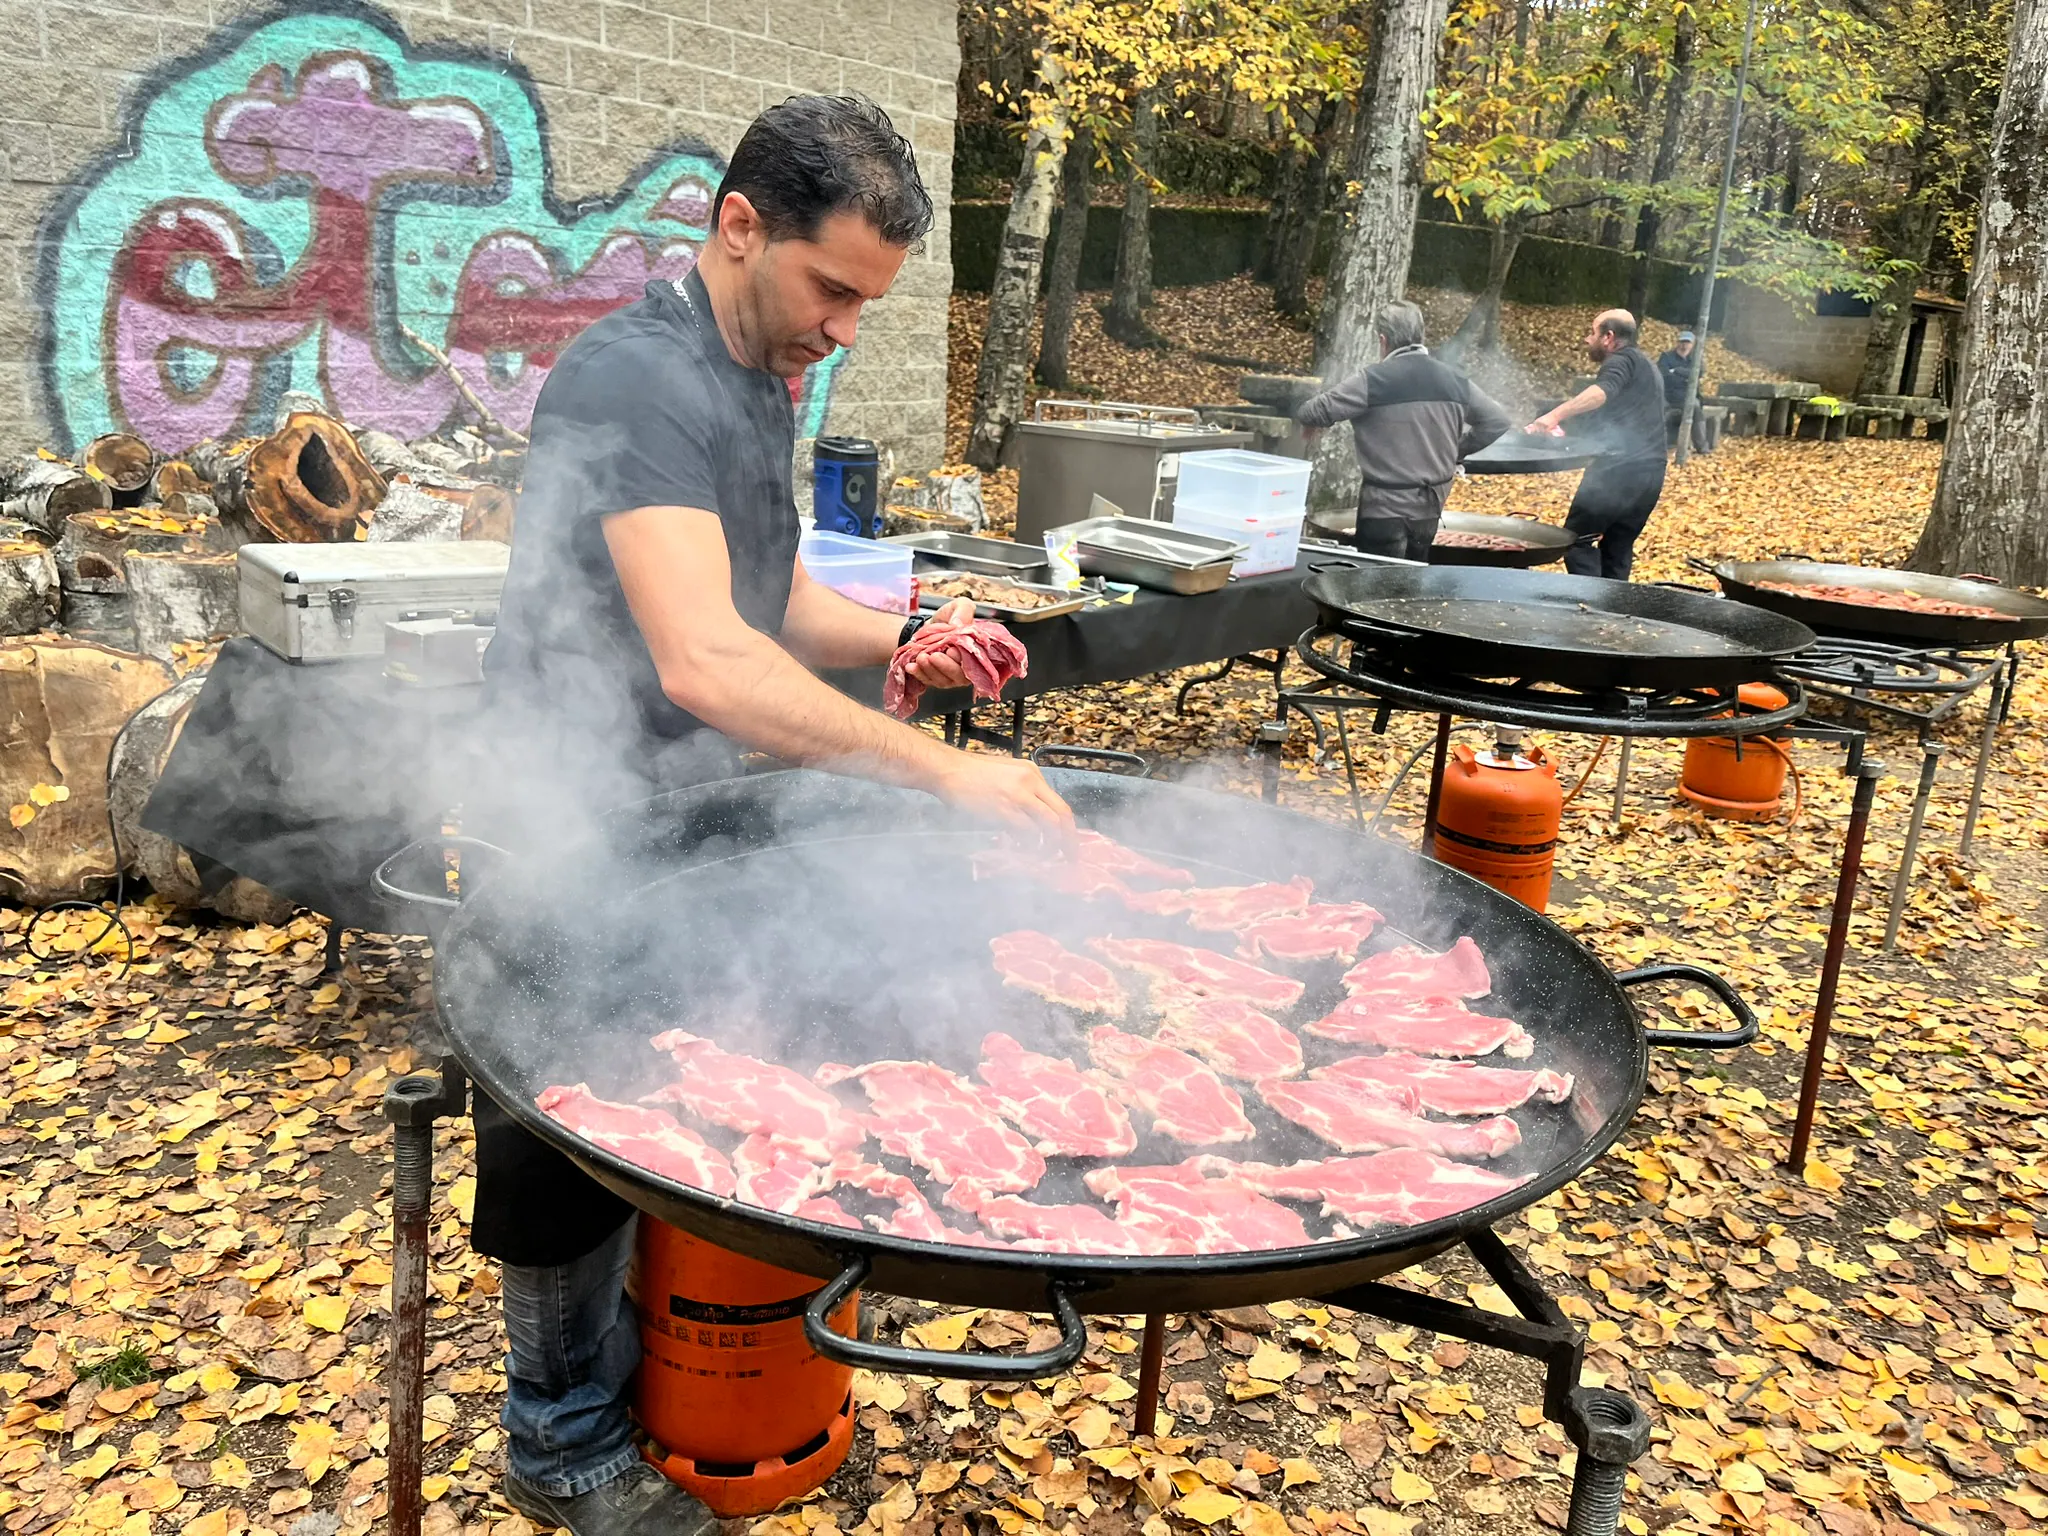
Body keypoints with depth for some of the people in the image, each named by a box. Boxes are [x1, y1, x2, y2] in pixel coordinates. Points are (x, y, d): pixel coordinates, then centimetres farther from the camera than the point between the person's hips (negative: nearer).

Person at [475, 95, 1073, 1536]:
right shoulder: (636, 379, -23)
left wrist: (901, 641, -4)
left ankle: (642, 1358, 41)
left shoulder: (757, 386, 9)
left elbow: (773, 605, 16)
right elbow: (703, 661, -36)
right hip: (580, 834, -9)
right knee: (579, 1139, 7)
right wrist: (940, 766, -37)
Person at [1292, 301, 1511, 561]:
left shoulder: (1372, 380, -13)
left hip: (1384, 511, -6)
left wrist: (1313, 422, 8)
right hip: (1430, 510, 6)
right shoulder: (1454, 380, 4)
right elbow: (1498, 422, 10)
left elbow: (1311, 413, -15)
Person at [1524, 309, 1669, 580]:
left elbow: (1601, 392, -28)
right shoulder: (1645, 366, 27)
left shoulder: (1621, 360, -5)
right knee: (1618, 549, 13)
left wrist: (1554, 416, -43)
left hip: (1618, 469, -9)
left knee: (1577, 539, -6)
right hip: (1651, 474, 10)